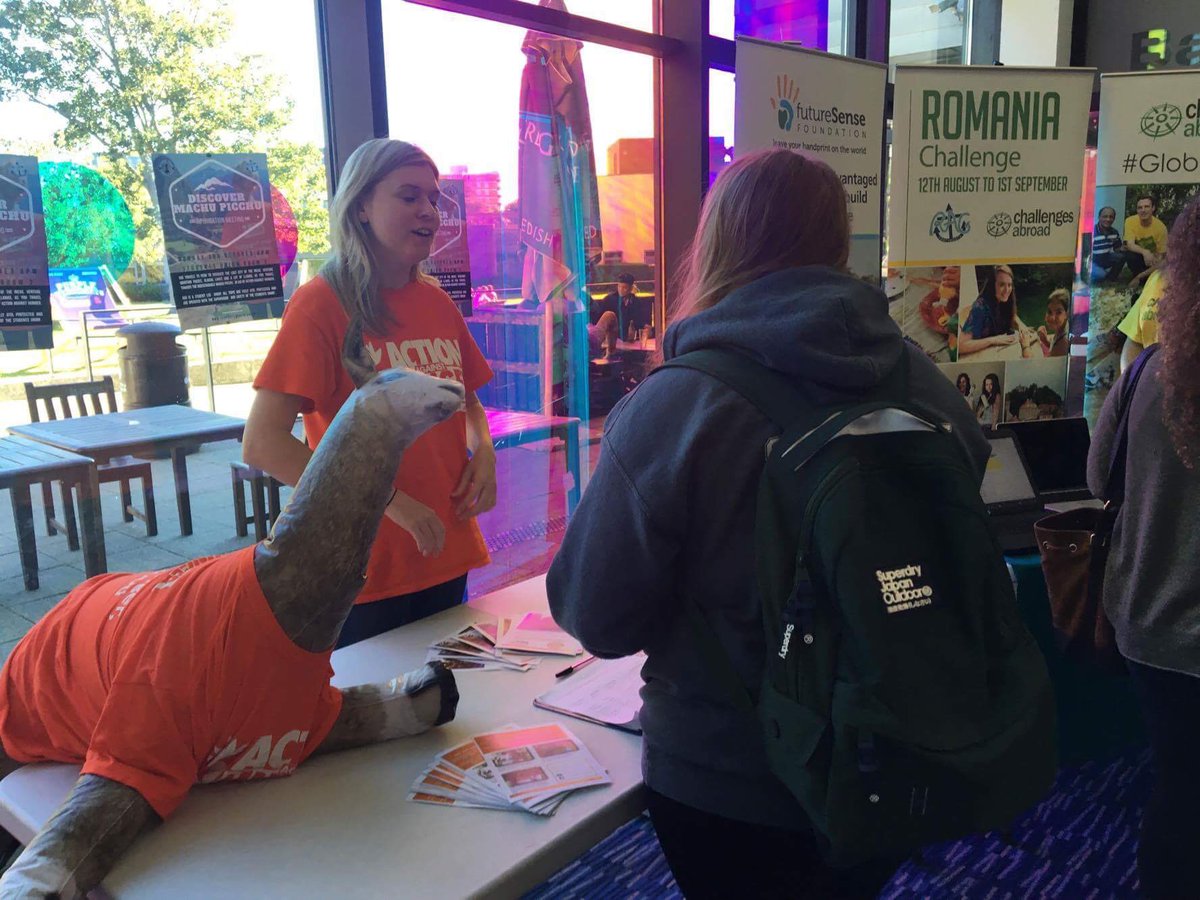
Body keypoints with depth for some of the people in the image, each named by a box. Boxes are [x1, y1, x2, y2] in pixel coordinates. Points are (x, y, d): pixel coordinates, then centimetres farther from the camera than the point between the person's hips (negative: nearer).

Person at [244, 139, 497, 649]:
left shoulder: (438, 304, 5)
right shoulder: (320, 305, -12)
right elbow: (261, 444, -19)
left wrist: (483, 451, -2)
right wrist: (387, 498, -23)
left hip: (446, 561, 6)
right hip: (364, 576, -6)